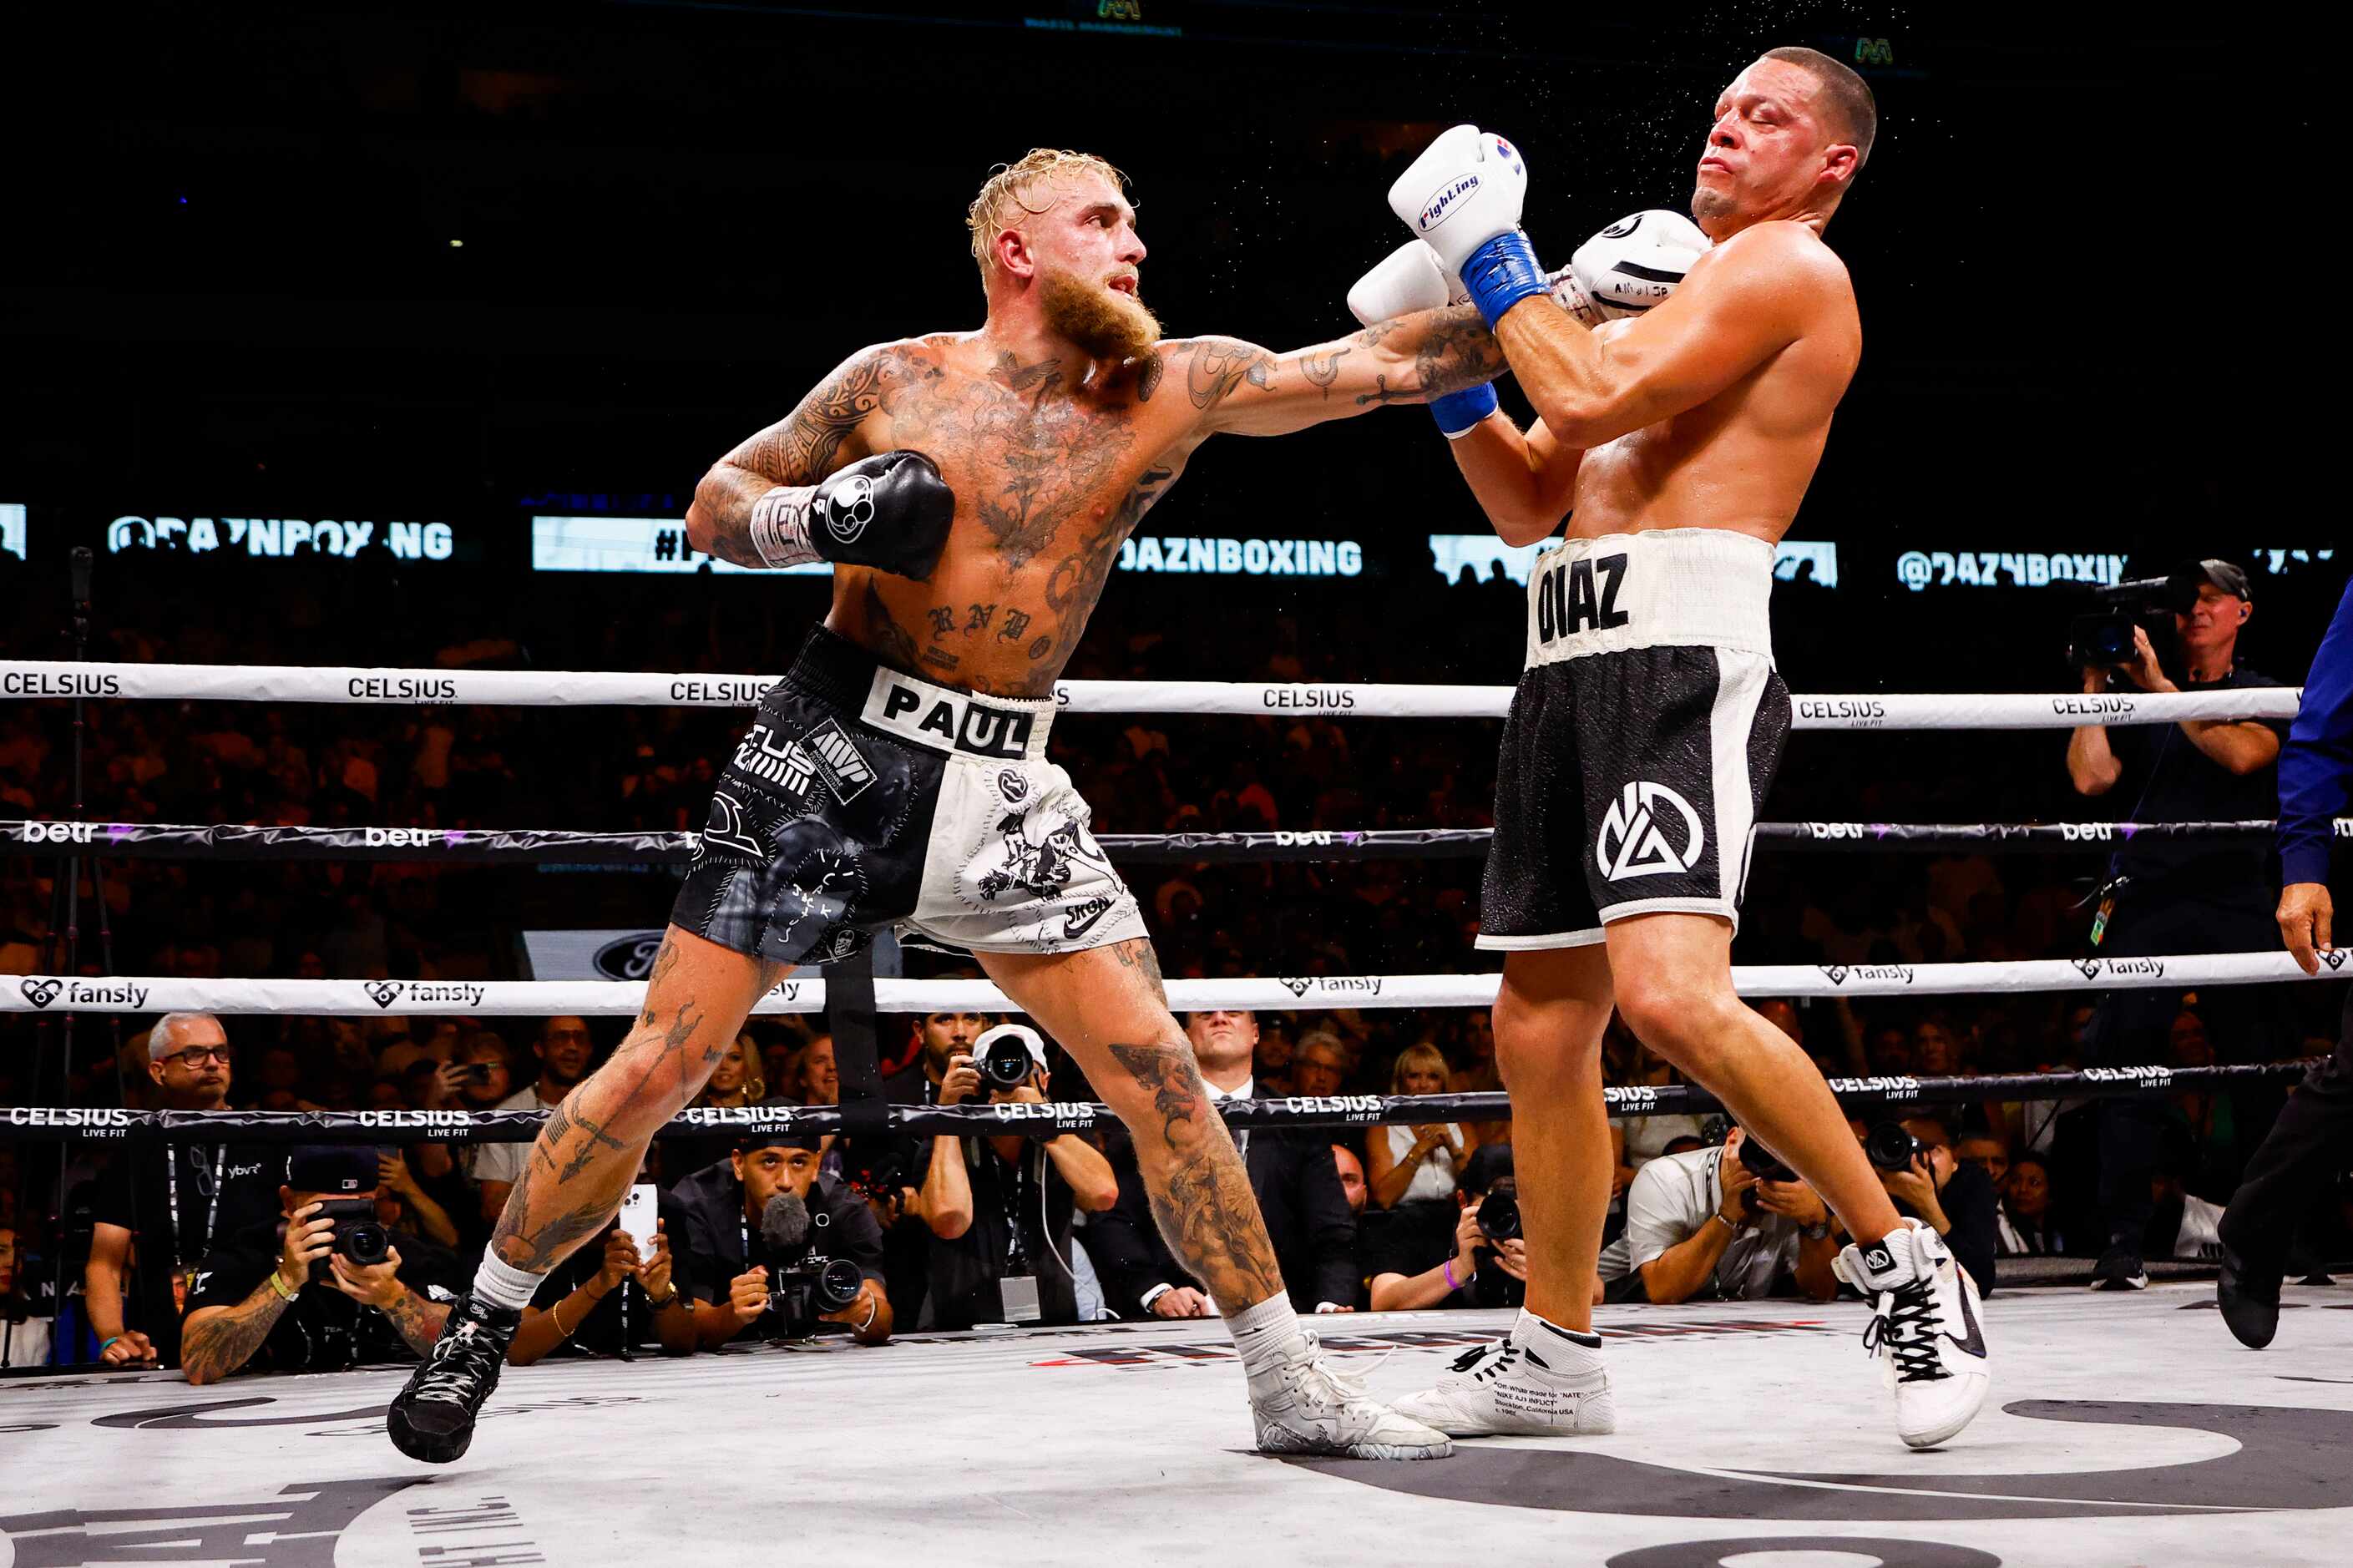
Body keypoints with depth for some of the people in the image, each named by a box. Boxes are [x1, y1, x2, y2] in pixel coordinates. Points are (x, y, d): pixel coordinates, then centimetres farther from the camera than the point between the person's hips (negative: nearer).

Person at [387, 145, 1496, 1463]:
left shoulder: (1170, 391, 2)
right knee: (661, 1068, -3)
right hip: (834, 756, -2)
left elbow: (1380, 366, -3)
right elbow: (715, 508, 6)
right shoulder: (897, 381, -1)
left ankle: (1290, 1386, 8)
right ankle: (483, 1328, 16)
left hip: (1001, 787, 2)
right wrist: (823, 517, -14)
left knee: (1158, 1068, -3)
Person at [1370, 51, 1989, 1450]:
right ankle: (1556, 1357, 23)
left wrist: (1491, 254, -3)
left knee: (1672, 992, -26)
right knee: (1541, 1031, 11)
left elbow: (1597, 399, -14)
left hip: (1684, 654, -9)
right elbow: (1530, 503, 27)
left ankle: (1906, 1266, -10)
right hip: (1572, 665, 9)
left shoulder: (1791, 264, 0)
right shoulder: (1676, 282, 27)